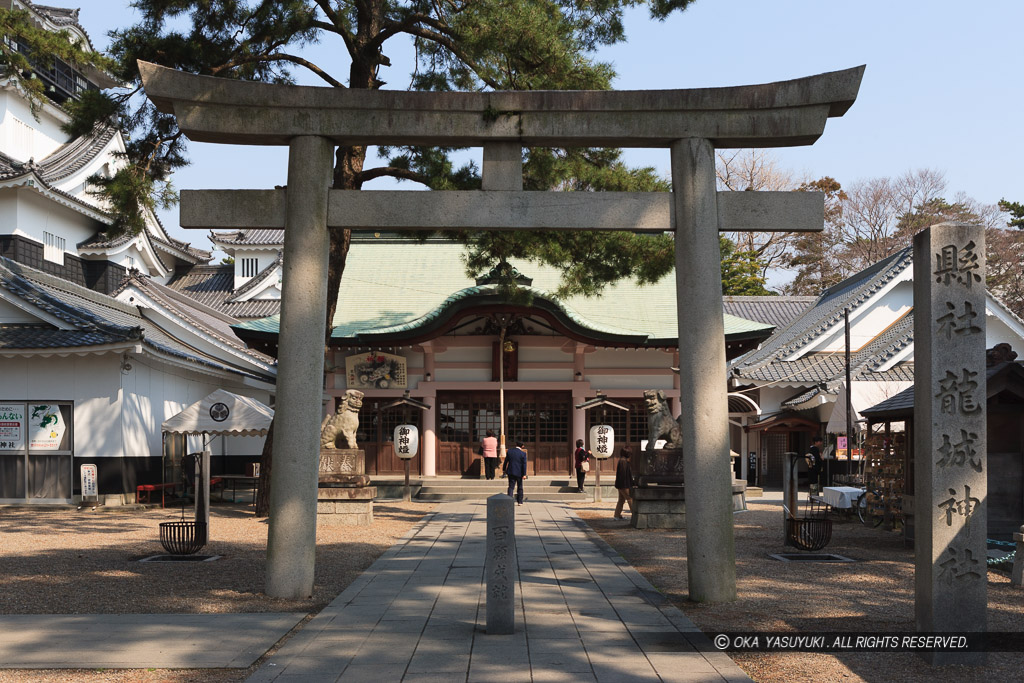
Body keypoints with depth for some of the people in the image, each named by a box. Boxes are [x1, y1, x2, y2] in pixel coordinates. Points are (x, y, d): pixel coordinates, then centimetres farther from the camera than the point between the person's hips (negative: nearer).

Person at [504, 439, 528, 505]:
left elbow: (506, 461, 5)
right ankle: (520, 501, 21)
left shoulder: (509, 451, -1)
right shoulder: (523, 454, -8)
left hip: (510, 472, 1)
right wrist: (524, 474, -9)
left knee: (511, 487, 1)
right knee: (520, 487, 14)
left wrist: (504, 469, 16)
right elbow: (524, 464, -10)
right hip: (519, 473, -1)